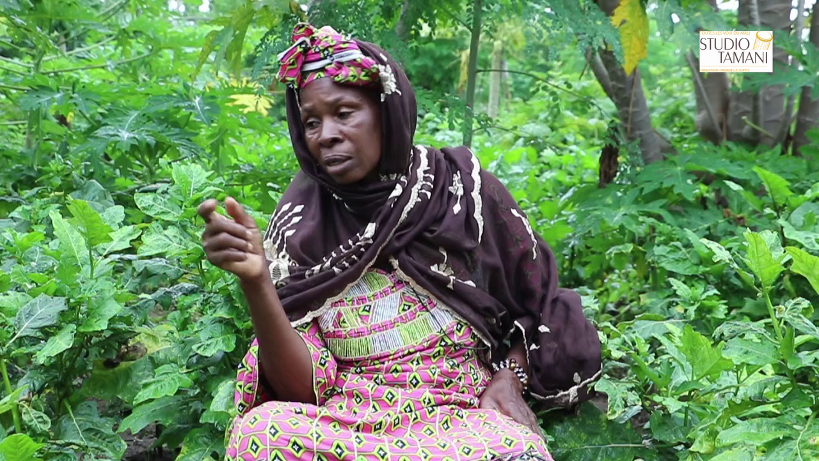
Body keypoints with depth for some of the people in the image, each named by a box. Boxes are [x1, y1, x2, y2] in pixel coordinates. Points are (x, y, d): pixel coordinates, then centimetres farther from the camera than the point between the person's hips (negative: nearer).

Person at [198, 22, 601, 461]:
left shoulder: (463, 189, -1)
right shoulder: (300, 224, 0)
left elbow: (536, 305, 13)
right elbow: (302, 388, -7)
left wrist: (510, 378, -4)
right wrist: (254, 280, -21)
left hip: (461, 417, -1)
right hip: (344, 422, 2)